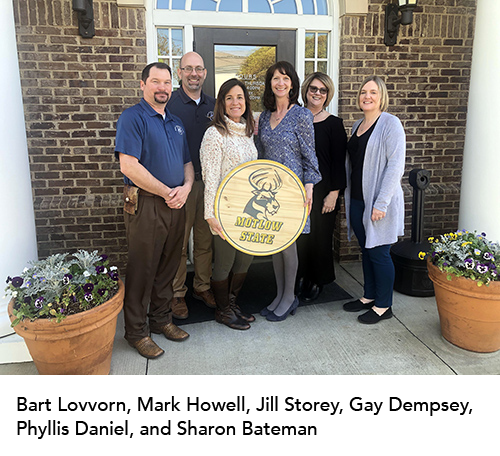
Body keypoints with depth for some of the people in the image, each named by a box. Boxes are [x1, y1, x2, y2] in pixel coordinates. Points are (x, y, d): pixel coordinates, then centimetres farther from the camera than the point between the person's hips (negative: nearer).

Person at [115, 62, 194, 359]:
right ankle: (137, 331, 16)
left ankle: (162, 319, 31)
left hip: (175, 205, 7)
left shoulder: (176, 122, 17)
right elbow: (129, 166, -18)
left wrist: (186, 187, -1)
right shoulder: (133, 117, -7)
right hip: (146, 205, -7)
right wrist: (166, 192, -13)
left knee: (168, 266, 15)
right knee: (142, 268, 1)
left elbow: (187, 162, 20)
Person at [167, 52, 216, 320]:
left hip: (208, 181, 5)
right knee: (178, 242, 1)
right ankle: (176, 294, 16)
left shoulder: (213, 105, 11)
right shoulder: (169, 104, -4)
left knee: (205, 239, 12)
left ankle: (202, 287, 27)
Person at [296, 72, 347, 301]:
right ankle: (302, 277, 26)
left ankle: (317, 282, 22)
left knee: (320, 235, 5)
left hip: (322, 190, -3)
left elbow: (339, 161, -6)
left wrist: (334, 193, -11)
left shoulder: (334, 124, -3)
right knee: (299, 235, 8)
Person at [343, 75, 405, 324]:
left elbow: (396, 165, -16)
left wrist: (381, 203, -20)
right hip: (357, 200, 7)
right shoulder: (357, 125, 15)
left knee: (379, 253, 0)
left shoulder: (390, 123, -9)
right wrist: (348, 198, 17)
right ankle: (369, 296, 30)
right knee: (366, 251, 15)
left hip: (379, 202, -7)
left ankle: (383, 306, 15)